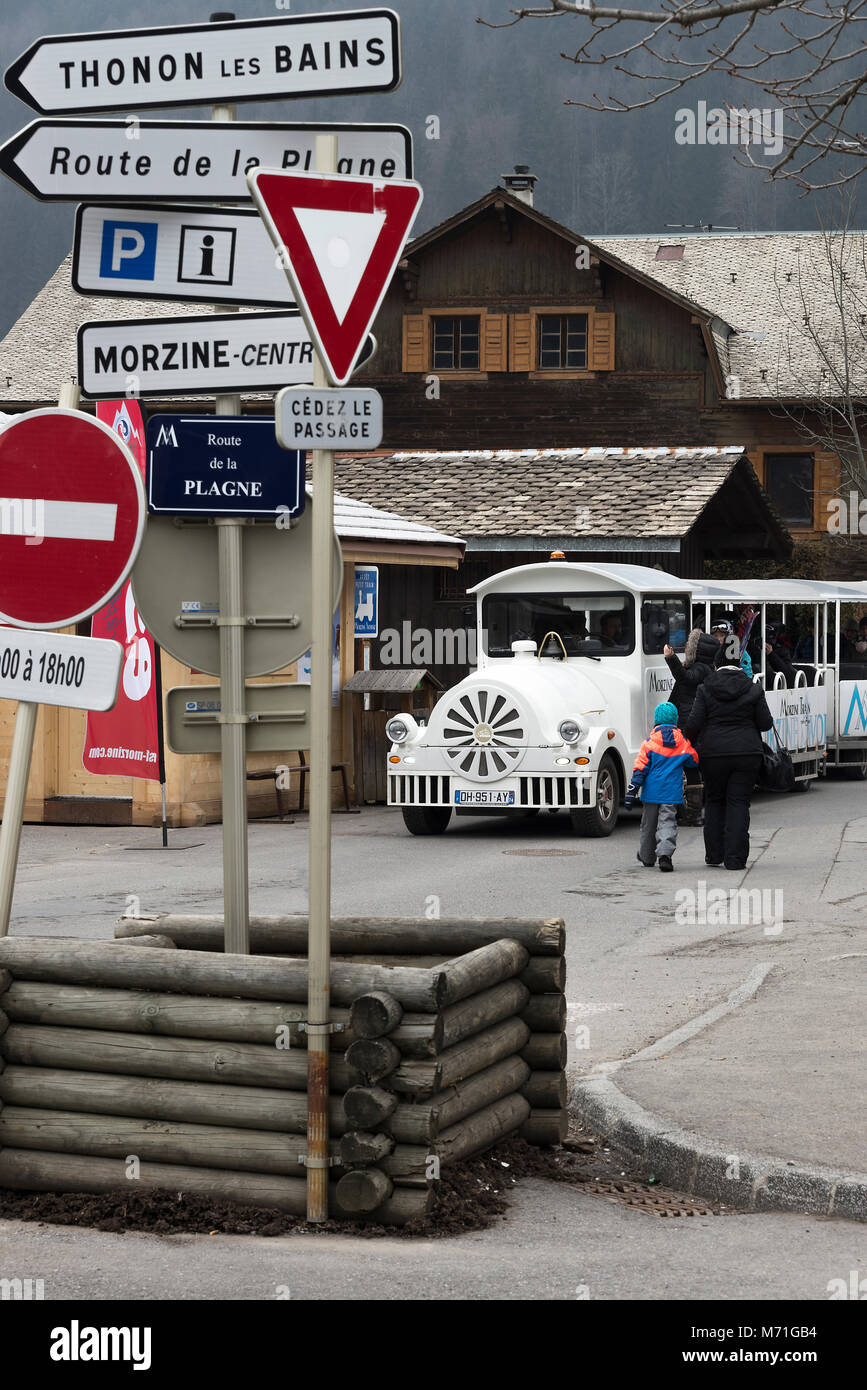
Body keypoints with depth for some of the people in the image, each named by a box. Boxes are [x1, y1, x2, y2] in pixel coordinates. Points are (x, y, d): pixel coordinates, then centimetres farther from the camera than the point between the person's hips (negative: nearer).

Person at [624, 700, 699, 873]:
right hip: (672, 793, 0)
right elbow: (695, 761, 17)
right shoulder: (683, 742, 1)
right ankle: (664, 853, -25)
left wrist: (631, 792, -6)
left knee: (649, 824, 14)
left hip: (651, 792, 0)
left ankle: (647, 857, 28)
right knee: (668, 822, -3)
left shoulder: (650, 742, -6)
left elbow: (640, 769, -7)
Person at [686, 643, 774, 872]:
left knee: (714, 801, 15)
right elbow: (765, 724, -1)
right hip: (747, 752, 0)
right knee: (739, 803, 3)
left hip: (713, 752, 0)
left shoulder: (705, 689, -4)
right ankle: (735, 858, -2)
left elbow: (695, 723, -6)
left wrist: (690, 740, 14)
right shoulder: (753, 690, -2)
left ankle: (714, 854, 15)